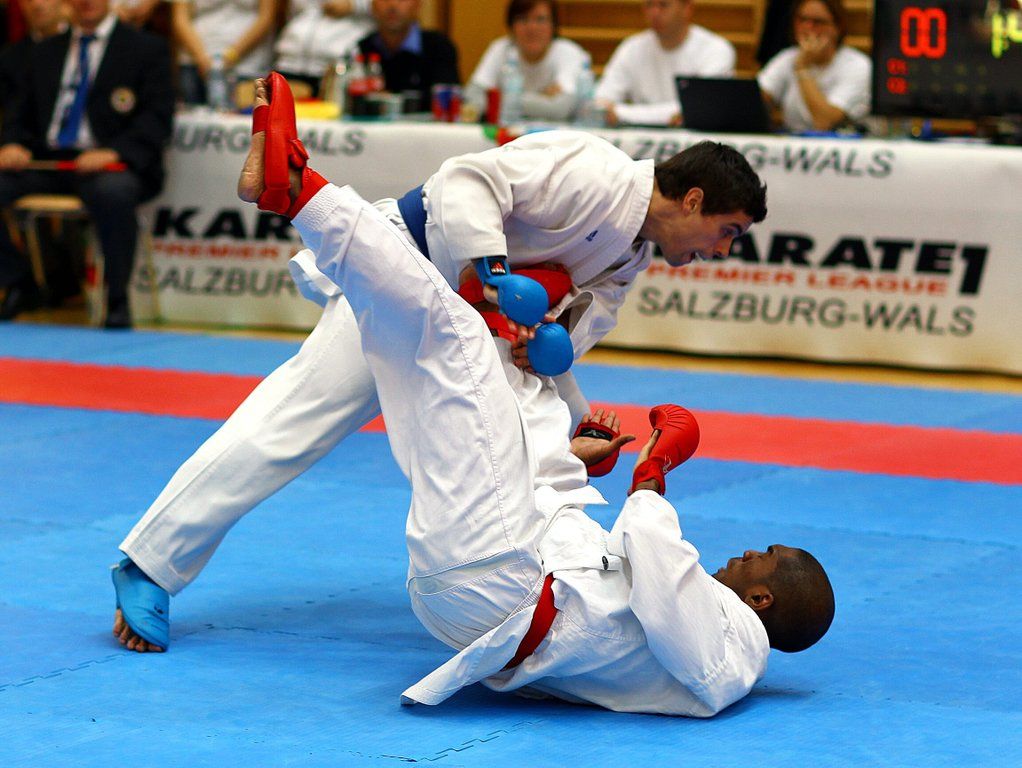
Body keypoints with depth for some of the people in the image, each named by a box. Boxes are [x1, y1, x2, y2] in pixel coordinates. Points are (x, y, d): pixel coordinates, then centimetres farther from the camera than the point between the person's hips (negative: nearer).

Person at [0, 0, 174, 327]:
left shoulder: (146, 49, 8)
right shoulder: (45, 52, 23)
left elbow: (158, 117, -3)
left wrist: (114, 152, -21)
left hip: (110, 165, -5)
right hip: (45, 161, 5)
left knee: (112, 192, -39)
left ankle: (117, 299, -20)